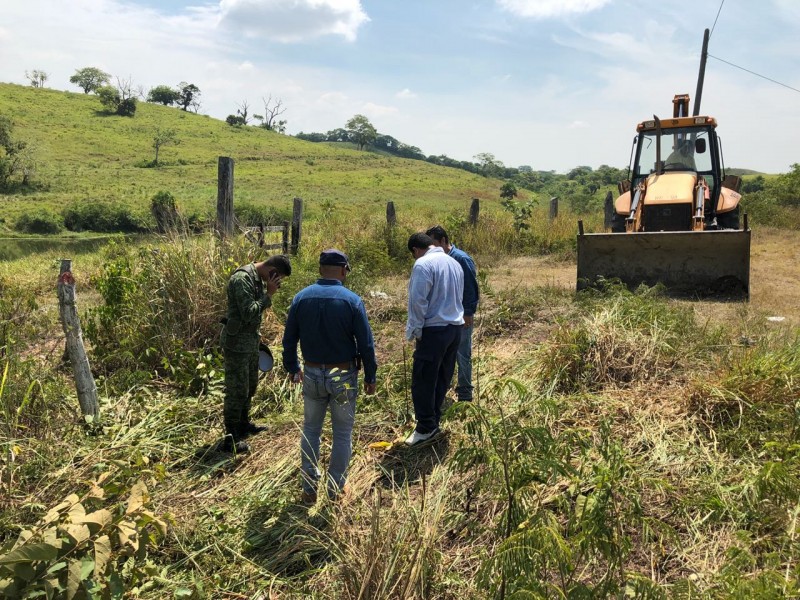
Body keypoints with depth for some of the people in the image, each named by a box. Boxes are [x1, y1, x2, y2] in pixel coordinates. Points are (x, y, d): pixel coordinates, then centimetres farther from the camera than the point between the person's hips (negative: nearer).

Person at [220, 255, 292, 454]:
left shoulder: (258, 278, 8)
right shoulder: (242, 279, -22)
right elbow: (249, 313, -27)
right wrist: (269, 294, -21)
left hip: (250, 341, 10)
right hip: (236, 342, -10)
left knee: (250, 386, 21)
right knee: (237, 391, -2)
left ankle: (243, 424, 38)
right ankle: (231, 438, 8)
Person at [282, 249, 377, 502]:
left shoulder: (301, 298, -4)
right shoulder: (352, 300, -14)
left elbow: (289, 339, 4)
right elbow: (366, 343, -11)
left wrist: (292, 368, 18)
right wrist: (370, 377, 1)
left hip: (312, 374, 3)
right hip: (343, 376, -3)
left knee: (310, 430, 18)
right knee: (343, 434, 12)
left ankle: (309, 489, 23)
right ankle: (336, 490, 20)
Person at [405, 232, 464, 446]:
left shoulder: (423, 264, -13)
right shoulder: (454, 263, 13)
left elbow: (418, 302, -17)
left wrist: (414, 330, -8)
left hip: (434, 330, -8)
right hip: (455, 327, 9)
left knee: (423, 381, 1)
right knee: (442, 378, 15)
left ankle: (426, 428, 7)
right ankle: (432, 419, 26)